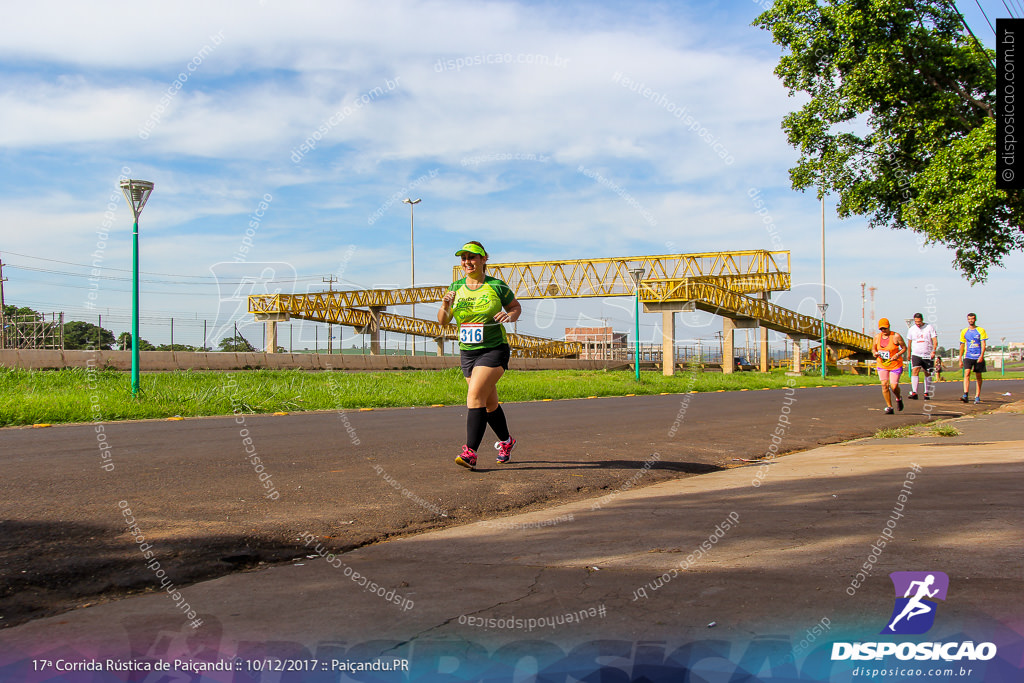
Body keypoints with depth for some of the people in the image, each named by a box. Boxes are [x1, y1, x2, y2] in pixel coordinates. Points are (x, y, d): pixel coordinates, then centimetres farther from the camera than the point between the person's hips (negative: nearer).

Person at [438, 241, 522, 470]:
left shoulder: (497, 286, -5)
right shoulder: (456, 287, 5)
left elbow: (516, 307, 9)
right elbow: (443, 321, 5)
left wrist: (509, 316, -14)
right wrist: (446, 305, -16)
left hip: (494, 350, -5)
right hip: (468, 353, 5)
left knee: (475, 395, -20)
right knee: (489, 403, 14)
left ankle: (470, 452, -23)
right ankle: (506, 441, 37)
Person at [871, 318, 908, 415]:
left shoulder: (896, 336, -10)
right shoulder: (877, 337, 2)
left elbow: (904, 348, -2)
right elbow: (873, 348, 14)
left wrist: (898, 354, -19)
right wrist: (874, 353, -8)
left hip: (895, 365, -3)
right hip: (882, 365, 3)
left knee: (894, 386, -8)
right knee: (884, 385, -8)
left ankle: (899, 399, 27)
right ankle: (889, 407, 3)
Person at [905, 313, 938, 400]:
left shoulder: (929, 327, -2)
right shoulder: (911, 329, 6)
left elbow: (935, 341, -5)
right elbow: (909, 342, 17)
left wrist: (933, 351, -18)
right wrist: (909, 354, 17)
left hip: (928, 355, -1)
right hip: (916, 354, 1)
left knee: (928, 374, 7)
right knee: (915, 371, -16)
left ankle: (927, 393, 19)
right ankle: (914, 393, -21)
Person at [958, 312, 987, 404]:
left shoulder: (981, 330, 3)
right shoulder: (964, 331, 10)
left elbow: (983, 344, -3)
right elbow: (962, 346, 15)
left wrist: (981, 355, -17)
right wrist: (960, 359, 12)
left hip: (978, 357, -1)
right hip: (967, 356, 1)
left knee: (978, 377, 6)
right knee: (966, 373, -16)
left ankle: (977, 396, 13)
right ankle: (965, 395, -26)